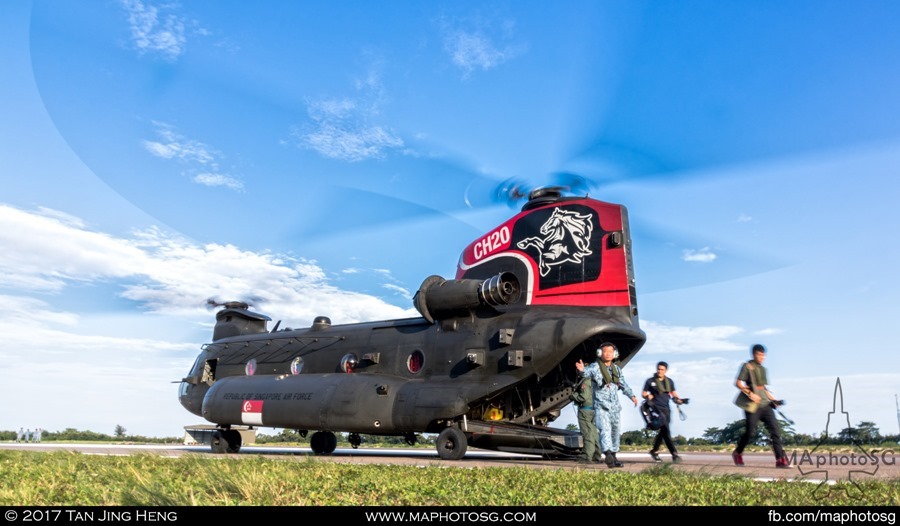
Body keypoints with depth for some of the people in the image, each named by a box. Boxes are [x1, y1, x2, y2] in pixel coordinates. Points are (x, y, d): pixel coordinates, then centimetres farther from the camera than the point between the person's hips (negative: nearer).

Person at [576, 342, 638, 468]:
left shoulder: (617, 369, 14)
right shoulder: (595, 367, -5)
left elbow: (624, 384, 24)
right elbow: (588, 372, -27)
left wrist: (632, 395, 12)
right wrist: (582, 370, -50)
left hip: (615, 406, 6)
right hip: (600, 405, -6)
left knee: (615, 431, 13)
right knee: (605, 429, -21)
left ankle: (613, 456, 26)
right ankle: (608, 454, -35)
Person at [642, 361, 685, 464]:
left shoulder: (669, 381, 14)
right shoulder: (650, 381, 3)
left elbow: (673, 393, 22)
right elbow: (643, 393, 8)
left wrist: (677, 399, 1)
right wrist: (648, 396, -13)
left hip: (666, 409, 5)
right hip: (656, 408, -5)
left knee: (663, 431, 9)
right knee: (666, 430, -18)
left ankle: (654, 451, 28)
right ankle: (674, 453, -22)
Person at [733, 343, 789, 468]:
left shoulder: (763, 369, 18)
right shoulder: (747, 366, -2)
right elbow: (738, 383, -7)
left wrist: (773, 399, 11)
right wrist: (750, 394, -17)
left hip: (765, 404, 6)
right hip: (752, 405, -6)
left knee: (774, 429, -6)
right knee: (750, 432, -2)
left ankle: (780, 459, -7)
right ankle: (737, 453, 19)